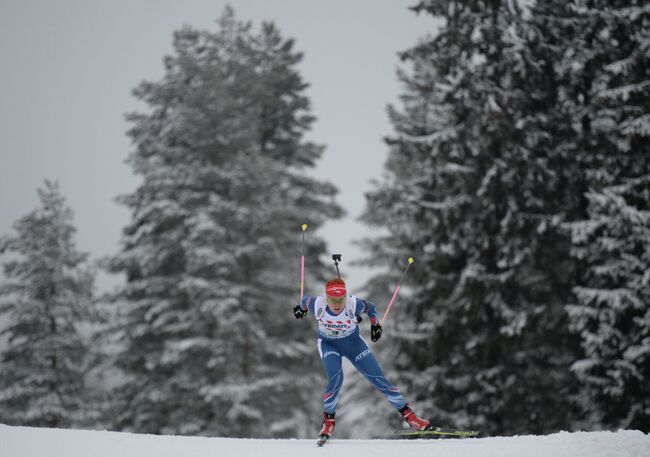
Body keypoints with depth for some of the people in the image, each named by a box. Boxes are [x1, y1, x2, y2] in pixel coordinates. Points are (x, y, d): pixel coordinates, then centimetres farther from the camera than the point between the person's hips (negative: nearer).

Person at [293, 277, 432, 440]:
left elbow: (370, 307, -8)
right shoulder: (317, 305, -31)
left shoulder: (353, 304, -31)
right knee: (335, 377, -27)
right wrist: (301, 308, 16)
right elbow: (305, 299, -6)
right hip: (328, 344, -1)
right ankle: (328, 420, -6)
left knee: (378, 378, -4)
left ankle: (407, 414, 7)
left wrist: (375, 325, 3)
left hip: (353, 342, 1)